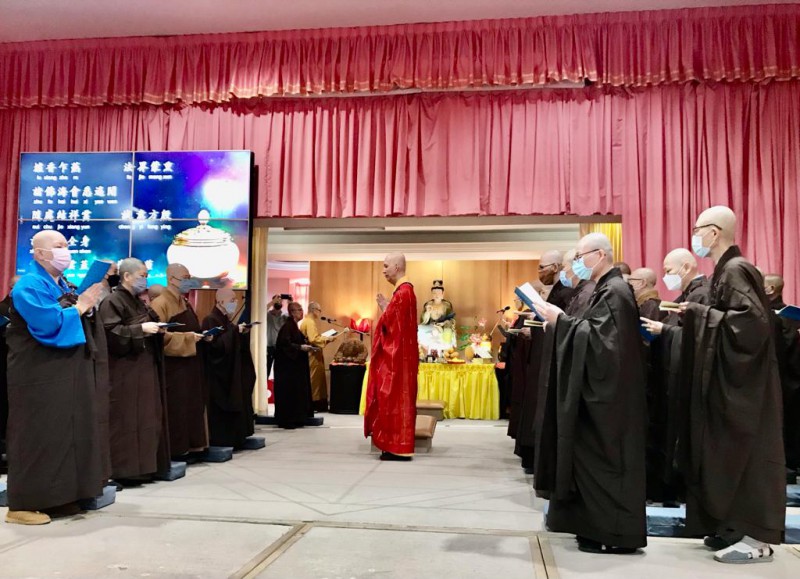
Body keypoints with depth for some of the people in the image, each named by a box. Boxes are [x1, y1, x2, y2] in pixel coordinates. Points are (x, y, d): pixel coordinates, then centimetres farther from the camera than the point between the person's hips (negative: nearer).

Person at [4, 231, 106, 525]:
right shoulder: (30, 285, -13)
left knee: (66, 434, 11)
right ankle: (24, 503, 3)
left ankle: (58, 498, 20)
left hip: (67, 373, 9)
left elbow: (76, 322, 19)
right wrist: (80, 306, -14)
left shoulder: (62, 284, 15)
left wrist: (90, 301, 2)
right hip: (40, 376, -9)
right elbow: (48, 323, -26)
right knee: (37, 437, -5)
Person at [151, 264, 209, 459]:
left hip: (190, 364, 9)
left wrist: (200, 335, 8)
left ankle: (190, 446, 18)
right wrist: (187, 338, -22)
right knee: (176, 408, -4)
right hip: (173, 366, -9)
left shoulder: (185, 303, 15)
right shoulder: (161, 304, -12)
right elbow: (160, 335, -21)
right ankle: (175, 449, 5)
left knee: (192, 405, 11)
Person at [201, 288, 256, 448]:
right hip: (219, 373, -9)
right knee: (221, 408, -6)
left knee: (233, 404, 9)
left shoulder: (226, 320, 13)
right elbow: (216, 343, -24)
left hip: (231, 371, 9)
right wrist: (235, 331, -22)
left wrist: (242, 333, 2)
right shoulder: (211, 320, -13)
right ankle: (220, 441, 1)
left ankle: (231, 439, 15)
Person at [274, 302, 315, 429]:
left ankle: (295, 420, 17)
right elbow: (285, 343, -24)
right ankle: (287, 420, 0)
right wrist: (301, 347, -24)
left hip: (295, 365, 10)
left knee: (296, 392, 11)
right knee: (289, 392, -6)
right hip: (288, 365, -10)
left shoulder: (294, 326, 14)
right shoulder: (288, 326, -14)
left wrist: (306, 345, 5)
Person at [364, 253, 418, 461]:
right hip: (396, 354, 11)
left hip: (398, 355, -11)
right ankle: (397, 445, 17)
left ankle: (399, 448, -1)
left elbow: (393, 323, -20)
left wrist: (384, 308, -5)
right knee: (395, 399, 12)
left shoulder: (403, 291, -16)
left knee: (396, 399, -6)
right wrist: (385, 308, 9)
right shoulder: (403, 290, 17)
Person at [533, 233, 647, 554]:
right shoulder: (607, 289, 16)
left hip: (607, 393, -10)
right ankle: (603, 526, 22)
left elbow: (599, 338, -24)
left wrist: (561, 320, -18)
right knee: (598, 458, 13)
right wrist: (562, 322, 9)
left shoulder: (614, 291, -16)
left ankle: (615, 534, 5)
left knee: (603, 459, -4)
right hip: (602, 390, 10)